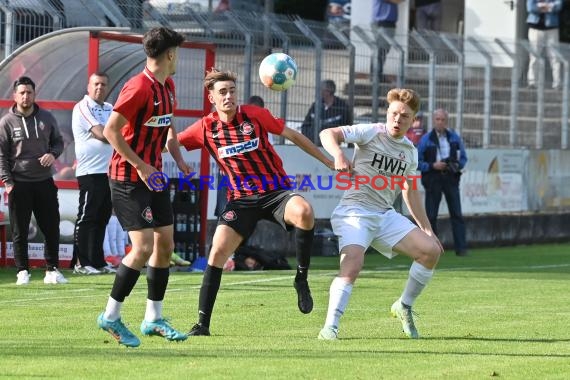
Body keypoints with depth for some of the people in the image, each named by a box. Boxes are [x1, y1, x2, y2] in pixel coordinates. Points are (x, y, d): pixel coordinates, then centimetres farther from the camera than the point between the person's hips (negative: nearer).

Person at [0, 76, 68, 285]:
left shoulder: (47, 118, 6)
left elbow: (58, 141, 16)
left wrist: (53, 154, -7)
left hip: (45, 182, 3)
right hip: (19, 184, -3)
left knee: (52, 228, 3)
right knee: (20, 231, 2)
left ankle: (52, 270, 12)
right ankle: (23, 271, 9)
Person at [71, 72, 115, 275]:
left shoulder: (110, 109, 17)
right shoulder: (83, 107, -8)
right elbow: (102, 135, -16)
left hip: (109, 172, 8)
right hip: (91, 172, -8)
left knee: (102, 219, 9)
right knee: (86, 218, -6)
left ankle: (98, 262, 13)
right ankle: (81, 263, -4)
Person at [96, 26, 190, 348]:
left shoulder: (168, 87, 9)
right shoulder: (139, 87, -19)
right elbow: (111, 130, -21)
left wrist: (179, 160, 7)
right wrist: (140, 166, -21)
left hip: (154, 175, 9)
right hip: (129, 178, -9)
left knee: (165, 245, 9)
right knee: (143, 247, -14)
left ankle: (154, 318, 18)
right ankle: (111, 317, -3)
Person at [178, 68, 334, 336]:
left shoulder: (254, 115, -5)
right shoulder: (205, 128, -1)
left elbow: (292, 135, 5)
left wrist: (328, 161, 7)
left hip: (276, 191, -2)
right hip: (241, 199, 2)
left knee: (304, 212, -34)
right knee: (218, 251, -13)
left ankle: (302, 278, -14)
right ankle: (202, 324, -3)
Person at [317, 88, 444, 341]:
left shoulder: (410, 151, 12)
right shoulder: (371, 133, -6)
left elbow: (410, 192, 23)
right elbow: (328, 134, -14)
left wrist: (427, 229, 21)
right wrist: (338, 155, -34)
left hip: (386, 216, 6)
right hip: (355, 212, -6)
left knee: (431, 250, -5)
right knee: (352, 266, -28)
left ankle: (404, 306, 12)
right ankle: (330, 327, -21)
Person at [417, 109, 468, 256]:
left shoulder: (454, 138, 8)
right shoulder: (426, 139, 0)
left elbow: (463, 158, 14)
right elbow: (418, 162, -1)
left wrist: (457, 165, -7)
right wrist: (432, 166, -16)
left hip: (451, 178, 1)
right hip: (433, 179, -1)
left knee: (456, 214, -3)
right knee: (431, 215, 1)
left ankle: (461, 248, -4)